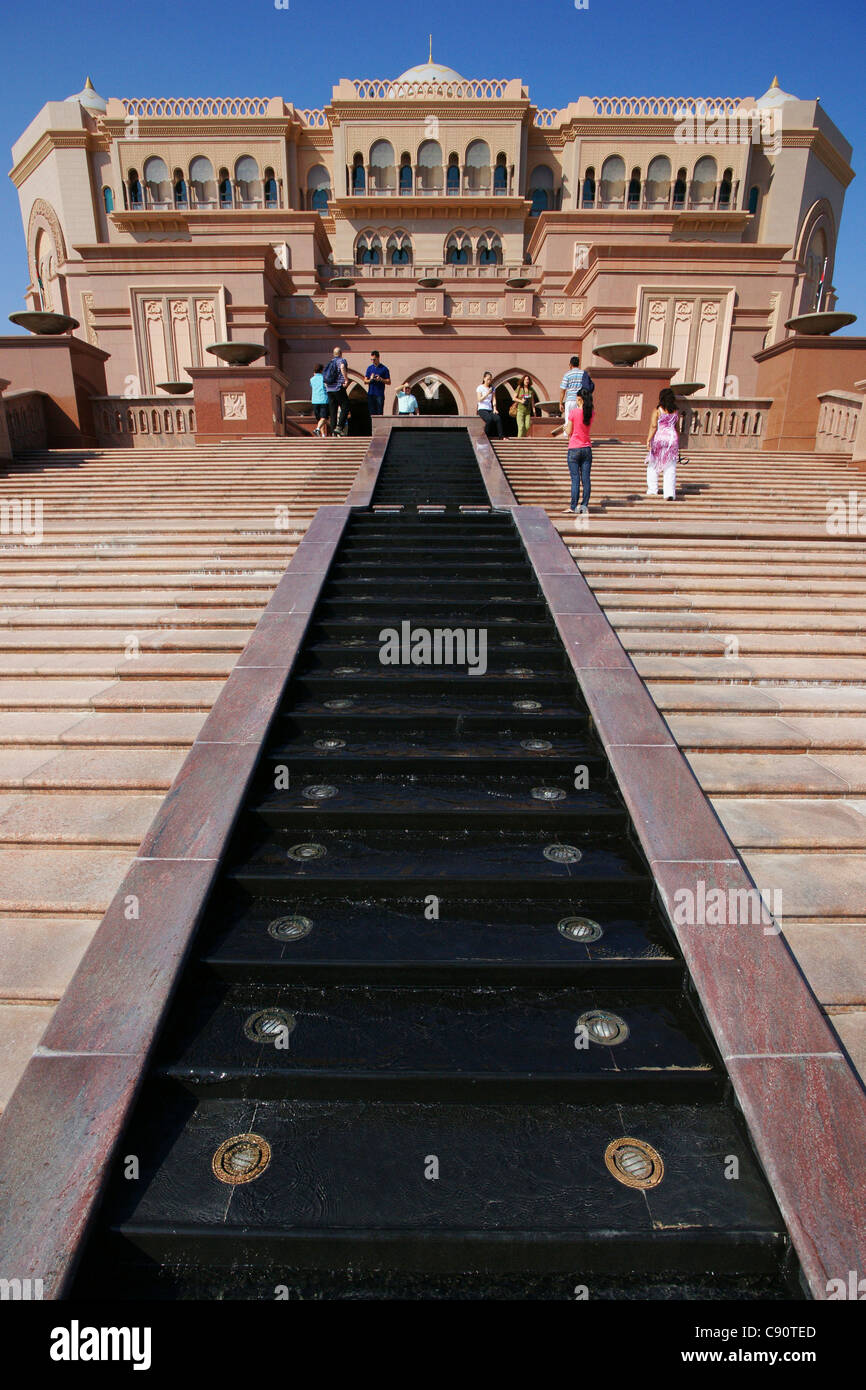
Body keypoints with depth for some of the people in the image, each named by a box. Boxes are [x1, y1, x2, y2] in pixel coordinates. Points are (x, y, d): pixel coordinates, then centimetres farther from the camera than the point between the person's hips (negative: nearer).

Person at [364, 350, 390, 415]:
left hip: (380, 395, -3)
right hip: (370, 394, 3)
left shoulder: (384, 368, 2)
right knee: (372, 413, 2)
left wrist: (381, 379, -14)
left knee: (379, 412, -8)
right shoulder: (369, 368, 12)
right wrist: (370, 379, -9)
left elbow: (389, 382, 2)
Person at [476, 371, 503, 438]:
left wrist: (494, 409, -6)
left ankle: (501, 436, -27)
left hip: (490, 410, 4)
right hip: (482, 409, -4)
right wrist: (487, 393, -20)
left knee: (498, 418, -27)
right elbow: (480, 399, -7)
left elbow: (494, 399, 9)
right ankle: (486, 436, -17)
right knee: (489, 419, -35)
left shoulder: (492, 388, 17)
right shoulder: (480, 388, 4)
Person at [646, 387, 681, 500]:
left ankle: (652, 490, 17)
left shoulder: (657, 410, -5)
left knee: (653, 465, 15)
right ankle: (670, 494, -8)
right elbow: (677, 428, 12)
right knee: (670, 468, 1)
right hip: (672, 438, 3)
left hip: (658, 438, -3)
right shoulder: (676, 411, 8)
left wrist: (648, 440, -12)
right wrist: (677, 443, 20)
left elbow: (653, 426, -13)